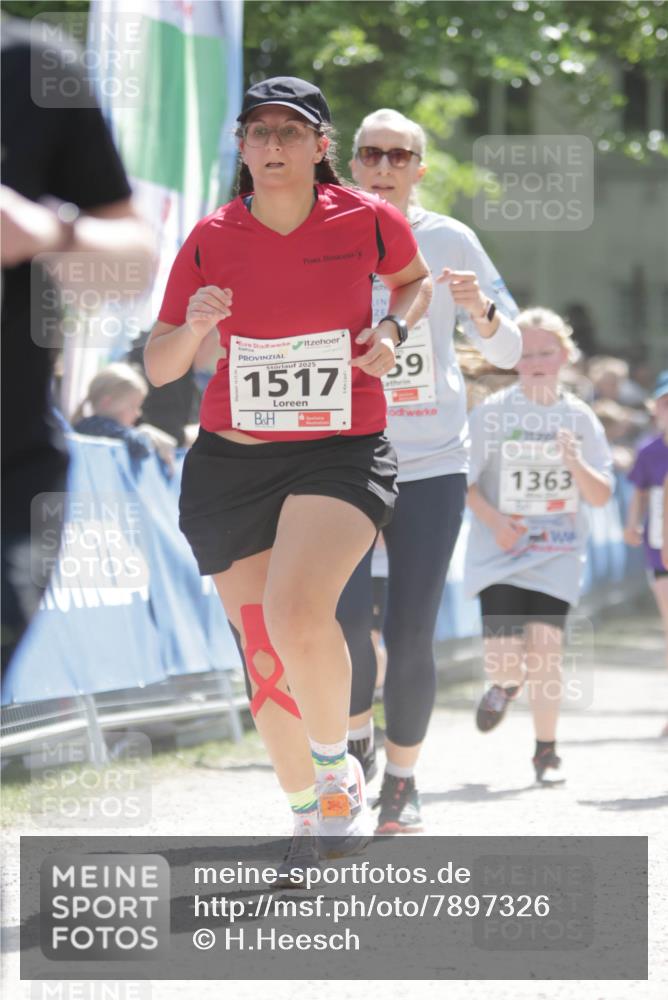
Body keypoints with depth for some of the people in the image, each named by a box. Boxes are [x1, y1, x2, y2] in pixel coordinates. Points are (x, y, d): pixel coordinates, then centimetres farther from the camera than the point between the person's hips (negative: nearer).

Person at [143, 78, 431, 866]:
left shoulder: (367, 221, -4)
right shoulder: (210, 241, -2)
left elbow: (416, 281, 19)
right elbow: (158, 368, 4)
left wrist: (392, 330, -2)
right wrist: (194, 327, -17)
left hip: (342, 454, -3)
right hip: (231, 465, 3)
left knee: (295, 615, -27)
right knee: (264, 659, 5)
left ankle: (336, 768, -1)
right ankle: (307, 812, 28)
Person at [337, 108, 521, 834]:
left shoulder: (449, 242, 1)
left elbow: (507, 352, 3)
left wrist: (480, 309, -17)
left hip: (432, 465, 0)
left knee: (410, 635, -1)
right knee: (343, 617, -15)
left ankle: (402, 776, 18)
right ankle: (356, 737, 13)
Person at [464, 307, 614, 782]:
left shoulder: (580, 418, 3)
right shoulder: (492, 412, -3)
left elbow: (601, 496, 3)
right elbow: (462, 479, -1)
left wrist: (574, 462, -15)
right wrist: (494, 520, -15)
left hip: (557, 556, 1)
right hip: (501, 555, -1)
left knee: (546, 649, -10)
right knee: (504, 659, -10)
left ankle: (547, 750, 6)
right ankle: (506, 685, 28)